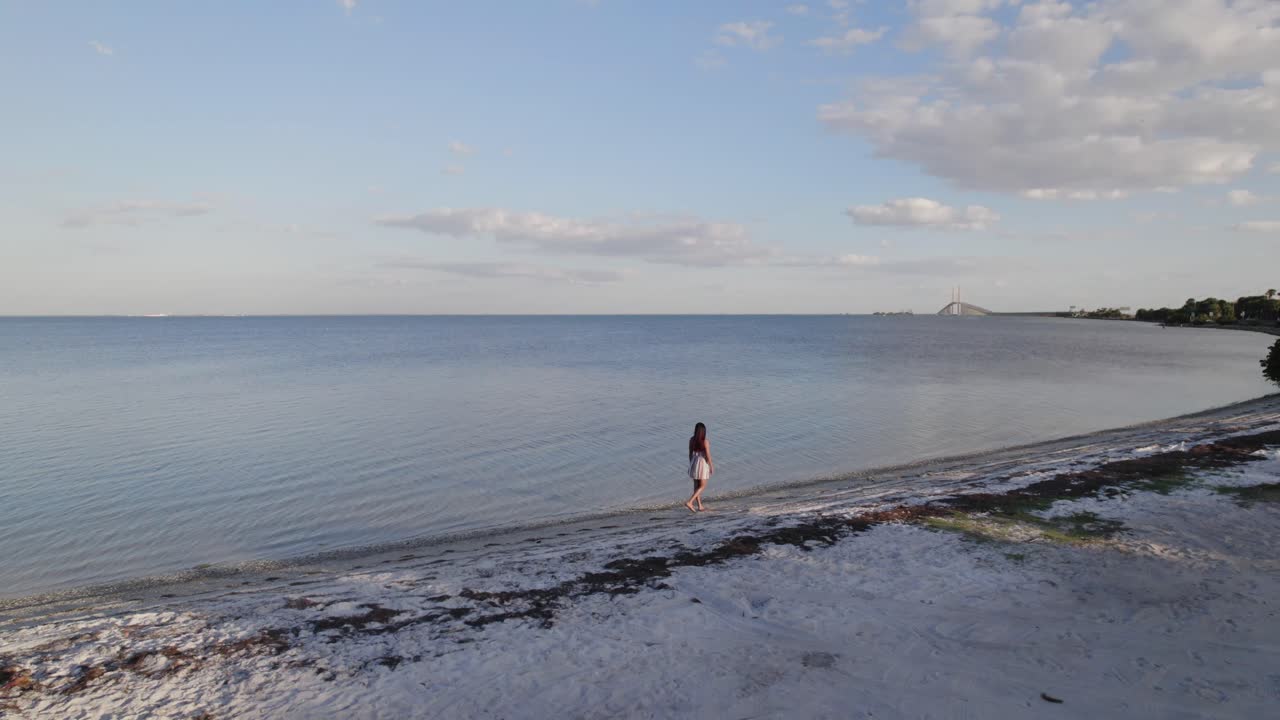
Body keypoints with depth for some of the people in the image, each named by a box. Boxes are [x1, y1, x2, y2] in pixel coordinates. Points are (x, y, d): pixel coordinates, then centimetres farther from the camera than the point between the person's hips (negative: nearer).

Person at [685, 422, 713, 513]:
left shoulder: (691, 440, -4)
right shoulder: (705, 442, -19)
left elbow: (690, 453, 4)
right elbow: (708, 456, -15)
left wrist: (690, 465, 15)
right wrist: (711, 466, -2)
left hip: (694, 463, 6)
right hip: (703, 464, -6)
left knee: (696, 486, 16)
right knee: (702, 486, 4)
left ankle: (699, 506, 22)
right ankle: (689, 502, -11)